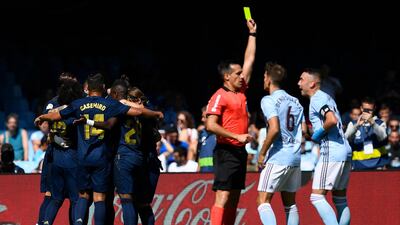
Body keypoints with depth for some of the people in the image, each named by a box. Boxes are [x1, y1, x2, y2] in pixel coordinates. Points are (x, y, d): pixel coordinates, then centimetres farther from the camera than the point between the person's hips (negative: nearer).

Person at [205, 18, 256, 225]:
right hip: (226, 152, -9)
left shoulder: (241, 91, 13)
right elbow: (211, 125, -17)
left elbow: (249, 60, 21)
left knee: (234, 198, 8)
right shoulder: (220, 97, -10)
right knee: (223, 197, -14)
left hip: (240, 151, 9)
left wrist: (252, 33, 23)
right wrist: (236, 136, -19)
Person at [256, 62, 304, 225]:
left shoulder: (269, 100, -8)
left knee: (263, 201, -6)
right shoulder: (295, 101, 15)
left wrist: (262, 153, -11)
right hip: (295, 158, 8)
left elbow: (274, 129, -19)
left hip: (277, 158, -7)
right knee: (290, 204, 12)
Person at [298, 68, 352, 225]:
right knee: (340, 199, 12)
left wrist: (318, 133, -9)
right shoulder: (326, 97, 22)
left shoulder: (317, 99, -8)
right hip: (345, 152, 10)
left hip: (331, 153, -10)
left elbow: (332, 120, -23)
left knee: (317, 197, -10)